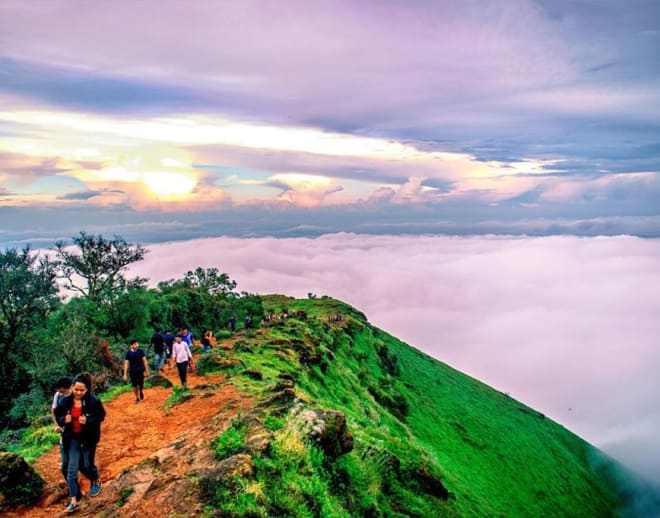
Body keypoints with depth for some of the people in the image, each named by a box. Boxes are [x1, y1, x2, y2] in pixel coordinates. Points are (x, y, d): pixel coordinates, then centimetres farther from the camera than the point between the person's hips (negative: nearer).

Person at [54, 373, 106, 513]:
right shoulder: (65, 401, -10)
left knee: (87, 465, 11)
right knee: (72, 468, 1)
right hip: (72, 438, 2)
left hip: (88, 438, -2)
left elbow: (101, 415, -7)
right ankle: (73, 501, 9)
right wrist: (63, 419, -18)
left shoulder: (93, 401, -17)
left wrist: (88, 420, -24)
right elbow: (57, 415, 5)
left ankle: (96, 481, 44)